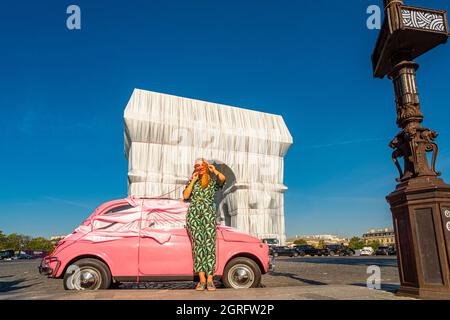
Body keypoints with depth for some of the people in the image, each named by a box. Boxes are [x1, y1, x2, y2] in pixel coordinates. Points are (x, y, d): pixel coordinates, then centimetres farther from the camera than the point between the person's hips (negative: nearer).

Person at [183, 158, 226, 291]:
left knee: (209, 243, -12)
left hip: (209, 213, -1)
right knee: (198, 243, -10)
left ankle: (210, 279, -12)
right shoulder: (192, 182, 21)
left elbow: (222, 178, -10)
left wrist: (214, 170, -1)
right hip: (193, 213, 1)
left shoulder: (213, 180, 13)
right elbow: (185, 196, 5)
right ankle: (202, 279, -11)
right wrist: (193, 181, 4)